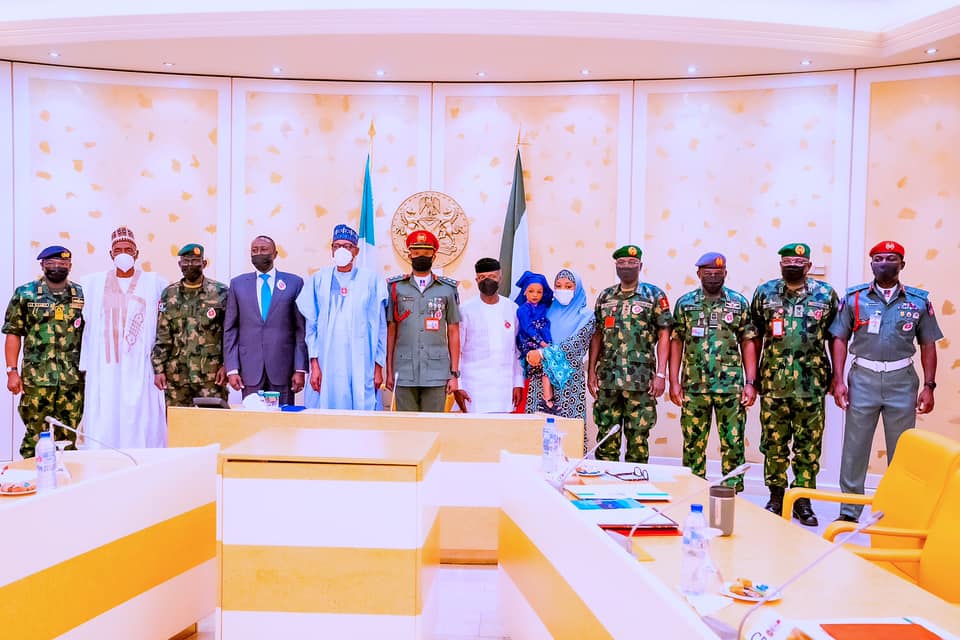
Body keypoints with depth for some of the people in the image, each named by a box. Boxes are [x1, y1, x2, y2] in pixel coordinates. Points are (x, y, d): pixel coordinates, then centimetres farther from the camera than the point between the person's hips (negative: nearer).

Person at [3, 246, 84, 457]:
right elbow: (13, 333, 2)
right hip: (36, 379, -1)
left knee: (68, 435, 7)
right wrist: (12, 371, -5)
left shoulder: (81, 295, 7)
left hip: (73, 379, 2)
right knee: (35, 435, 1)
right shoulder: (25, 294, 3)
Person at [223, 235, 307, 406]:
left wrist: (301, 369, -4)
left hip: (282, 368, -1)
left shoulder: (294, 283, 4)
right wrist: (231, 369, 0)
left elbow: (301, 329, 2)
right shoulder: (238, 284, 9)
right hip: (250, 370, 1)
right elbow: (230, 329, 8)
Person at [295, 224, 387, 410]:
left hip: (360, 364, -1)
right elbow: (311, 325, 8)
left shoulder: (370, 280, 4)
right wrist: (314, 364, -1)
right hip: (326, 363, 1)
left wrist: (379, 367, 2)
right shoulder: (319, 280, 8)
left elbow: (379, 327, 6)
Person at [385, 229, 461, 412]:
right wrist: (389, 372, 5)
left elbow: (453, 334, 9)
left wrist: (454, 374, 3)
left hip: (437, 374, 0)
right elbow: (391, 332, 10)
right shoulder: (396, 287, 9)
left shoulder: (448, 289, 9)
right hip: (404, 373, 0)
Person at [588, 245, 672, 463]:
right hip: (607, 378, 3)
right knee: (606, 437, 6)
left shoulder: (654, 295, 3)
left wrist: (661, 374, -9)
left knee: (637, 437, 1)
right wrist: (591, 371, 7)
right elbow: (597, 336, 15)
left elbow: (664, 335, -1)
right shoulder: (605, 296, 13)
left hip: (640, 379, -3)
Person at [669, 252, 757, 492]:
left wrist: (751, 383, -2)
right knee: (693, 445, 7)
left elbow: (748, 343, 5)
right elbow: (676, 342, 6)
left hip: (730, 386, -1)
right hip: (694, 386, 1)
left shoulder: (739, 303, 5)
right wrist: (674, 381, 0)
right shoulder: (685, 303, 6)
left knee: (733, 445, 1)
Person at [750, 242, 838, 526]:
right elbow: (755, 337, 9)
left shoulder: (826, 295, 6)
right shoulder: (765, 293, 7)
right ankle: (776, 497, 18)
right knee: (774, 442, 6)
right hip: (773, 382, 1)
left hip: (812, 382, 0)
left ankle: (803, 500, 13)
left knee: (809, 444, 4)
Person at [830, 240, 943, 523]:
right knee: (854, 447, 4)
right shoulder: (854, 297, 4)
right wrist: (839, 380, -5)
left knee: (902, 449, 7)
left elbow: (928, 346, 7)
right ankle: (849, 511, 14)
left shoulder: (919, 301, 6)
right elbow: (840, 339, 3)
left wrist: (929, 386, 0)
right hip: (863, 378, 0)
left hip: (902, 380, 1)